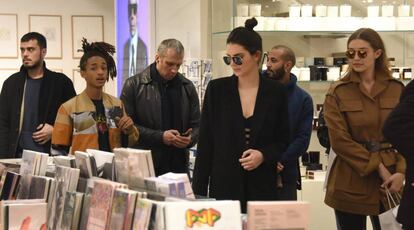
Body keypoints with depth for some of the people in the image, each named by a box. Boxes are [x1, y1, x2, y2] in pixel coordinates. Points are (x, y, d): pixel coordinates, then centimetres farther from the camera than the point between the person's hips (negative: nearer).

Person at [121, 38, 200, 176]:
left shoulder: (187, 87, 11)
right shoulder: (134, 85, 0)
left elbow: (196, 125, 15)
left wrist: (190, 139, -8)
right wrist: (160, 137, -14)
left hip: (179, 166, 3)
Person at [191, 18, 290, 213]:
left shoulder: (276, 92, 2)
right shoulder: (216, 89, 2)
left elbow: (283, 141, 8)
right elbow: (205, 143, 2)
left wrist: (264, 155, -13)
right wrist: (198, 191, -2)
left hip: (262, 187, 0)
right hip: (223, 185, 0)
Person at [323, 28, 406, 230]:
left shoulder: (397, 90, 6)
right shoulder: (337, 92, -1)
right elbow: (339, 140, -8)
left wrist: (401, 171, -11)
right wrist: (377, 167, -12)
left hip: (389, 182, 2)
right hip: (350, 184, -2)